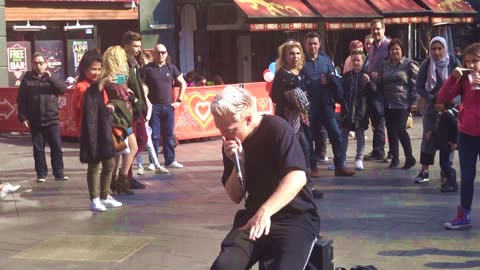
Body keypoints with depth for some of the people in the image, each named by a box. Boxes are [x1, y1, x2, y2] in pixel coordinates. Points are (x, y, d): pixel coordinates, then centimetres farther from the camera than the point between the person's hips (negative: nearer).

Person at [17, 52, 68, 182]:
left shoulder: (51, 78, 7)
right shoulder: (27, 79, 2)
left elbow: (64, 89, -9)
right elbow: (21, 100, 1)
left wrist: (50, 78, -19)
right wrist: (23, 117, -7)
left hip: (52, 119, 1)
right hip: (35, 121, -1)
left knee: (57, 147, 1)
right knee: (38, 149, 6)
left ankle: (59, 173, 9)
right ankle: (41, 174, 15)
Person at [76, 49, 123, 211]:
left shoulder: (99, 85, 17)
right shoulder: (81, 86, -10)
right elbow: (86, 99, -29)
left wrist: (107, 107, 14)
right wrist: (100, 84, -35)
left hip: (103, 130, 8)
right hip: (90, 132, -8)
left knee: (110, 164, 11)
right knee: (94, 166, -3)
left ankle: (105, 196, 23)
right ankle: (94, 200, 5)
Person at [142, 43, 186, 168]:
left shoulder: (171, 67, 8)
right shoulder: (148, 68, -1)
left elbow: (183, 83, 14)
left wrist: (178, 100, 8)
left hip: (168, 106, 3)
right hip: (153, 106, -3)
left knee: (169, 135, 7)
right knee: (154, 135, 0)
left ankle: (170, 160, 14)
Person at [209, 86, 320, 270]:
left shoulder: (276, 129, -13)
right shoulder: (231, 145, 5)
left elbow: (298, 177, -27)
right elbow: (236, 197, 7)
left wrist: (265, 211, -40)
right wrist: (238, 163, -11)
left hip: (296, 218, -5)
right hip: (255, 216, 5)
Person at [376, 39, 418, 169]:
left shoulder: (409, 64, -3)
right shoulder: (385, 65, 14)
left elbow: (414, 84, -7)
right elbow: (381, 84, 21)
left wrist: (413, 102, -12)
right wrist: (376, 78, -1)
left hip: (402, 103, -6)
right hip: (388, 103, 6)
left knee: (400, 130, -11)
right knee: (391, 131, 8)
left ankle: (410, 158, 1)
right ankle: (394, 158, 18)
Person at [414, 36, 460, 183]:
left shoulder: (453, 62, -6)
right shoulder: (426, 64, -5)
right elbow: (419, 86, -1)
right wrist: (431, 99, -14)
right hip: (431, 107, 0)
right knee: (428, 138, 0)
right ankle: (424, 171, 5)